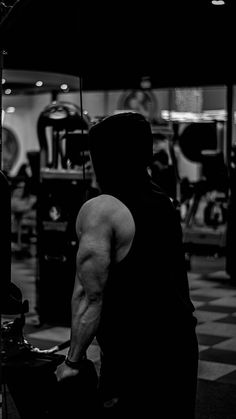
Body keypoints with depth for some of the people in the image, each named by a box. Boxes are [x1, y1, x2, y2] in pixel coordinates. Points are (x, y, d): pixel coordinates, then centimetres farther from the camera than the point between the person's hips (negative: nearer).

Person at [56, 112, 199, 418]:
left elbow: (90, 294, -16)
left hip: (135, 355, -8)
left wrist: (72, 361, -10)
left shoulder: (100, 211, -12)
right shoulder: (164, 203, 12)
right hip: (182, 343, 8)